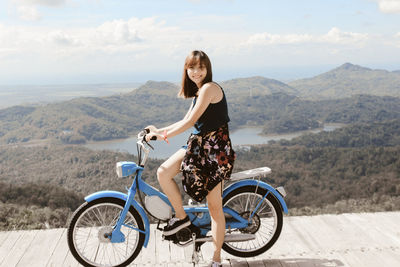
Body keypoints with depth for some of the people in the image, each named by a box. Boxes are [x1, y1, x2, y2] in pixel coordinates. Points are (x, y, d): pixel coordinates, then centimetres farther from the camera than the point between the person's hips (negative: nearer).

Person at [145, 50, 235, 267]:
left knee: (214, 206, -1)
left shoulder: (209, 88, -14)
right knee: (163, 172, -11)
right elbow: (185, 122, 18)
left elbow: (191, 121, -19)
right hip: (197, 143, 9)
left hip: (215, 148, -8)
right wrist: (159, 130, 11)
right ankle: (181, 216, 8)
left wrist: (164, 136, -14)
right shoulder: (198, 91, 16)